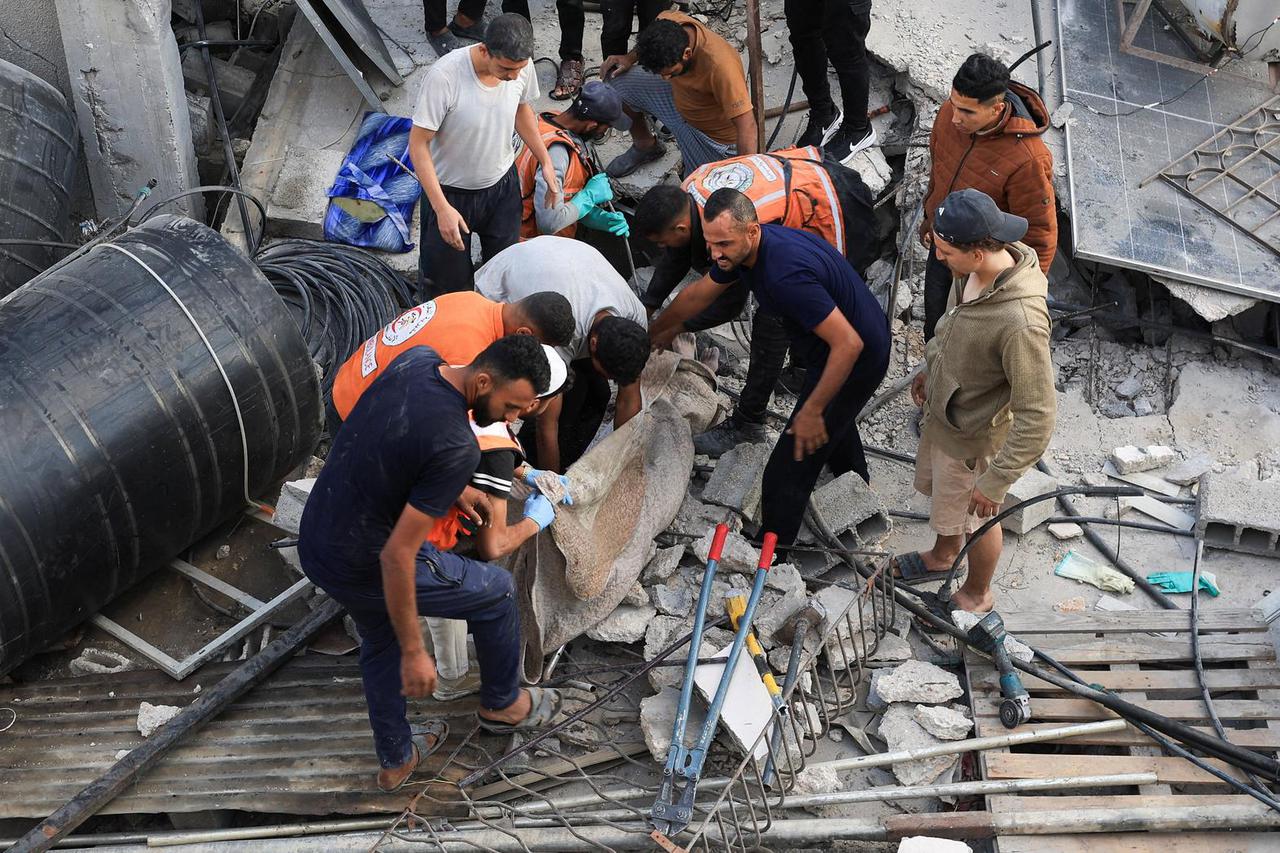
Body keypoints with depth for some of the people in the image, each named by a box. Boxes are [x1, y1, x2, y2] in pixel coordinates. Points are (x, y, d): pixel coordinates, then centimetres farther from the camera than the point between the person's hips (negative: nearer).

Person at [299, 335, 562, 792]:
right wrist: (414, 651, -19)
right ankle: (501, 702, 37)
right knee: (496, 592, 13)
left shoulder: (418, 359, -7)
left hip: (314, 541, 8)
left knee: (379, 641, 32)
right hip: (363, 569, -8)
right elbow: (397, 556, -29)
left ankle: (395, 760, 50)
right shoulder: (456, 449, -31)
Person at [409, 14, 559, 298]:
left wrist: (545, 162, 8)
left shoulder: (521, 66, -18)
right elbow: (418, 145, -26)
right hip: (451, 191, -4)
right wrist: (442, 208, -31)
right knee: (446, 277, 12)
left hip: (502, 183, 4)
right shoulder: (443, 77, -34)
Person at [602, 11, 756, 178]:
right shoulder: (666, 23, -24)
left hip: (713, 133, -6)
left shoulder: (719, 65, -43)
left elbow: (746, 124, -39)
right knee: (617, 78, -4)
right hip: (679, 97, 6)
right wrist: (630, 58, -9)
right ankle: (645, 146, 19)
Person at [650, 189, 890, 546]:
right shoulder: (743, 248, -10)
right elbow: (699, 293, 10)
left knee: (787, 472, -8)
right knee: (834, 417, 39)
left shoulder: (785, 274, -40)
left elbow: (848, 344, -37)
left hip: (858, 356, -10)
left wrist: (812, 411, -29)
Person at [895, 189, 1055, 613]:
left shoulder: (1020, 323, -42)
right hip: (942, 411, 8)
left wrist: (994, 481, -28)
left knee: (975, 518, 20)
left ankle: (977, 594, 49)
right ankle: (942, 555, 62)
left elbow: (1038, 419, -34)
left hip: (973, 438, -8)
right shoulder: (972, 269, -17)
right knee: (937, 490, 32)